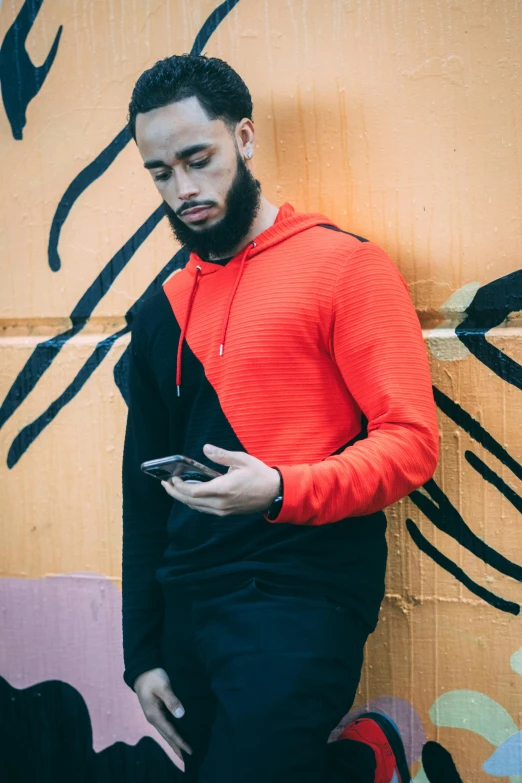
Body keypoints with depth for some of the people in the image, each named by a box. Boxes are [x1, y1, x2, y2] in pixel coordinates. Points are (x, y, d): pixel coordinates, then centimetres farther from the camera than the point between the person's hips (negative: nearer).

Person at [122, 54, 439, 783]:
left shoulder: (344, 265, -4)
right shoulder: (161, 311, 13)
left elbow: (411, 440, -9)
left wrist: (281, 491, -25)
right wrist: (143, 654, 13)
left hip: (299, 597, -6)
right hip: (188, 606, 6)